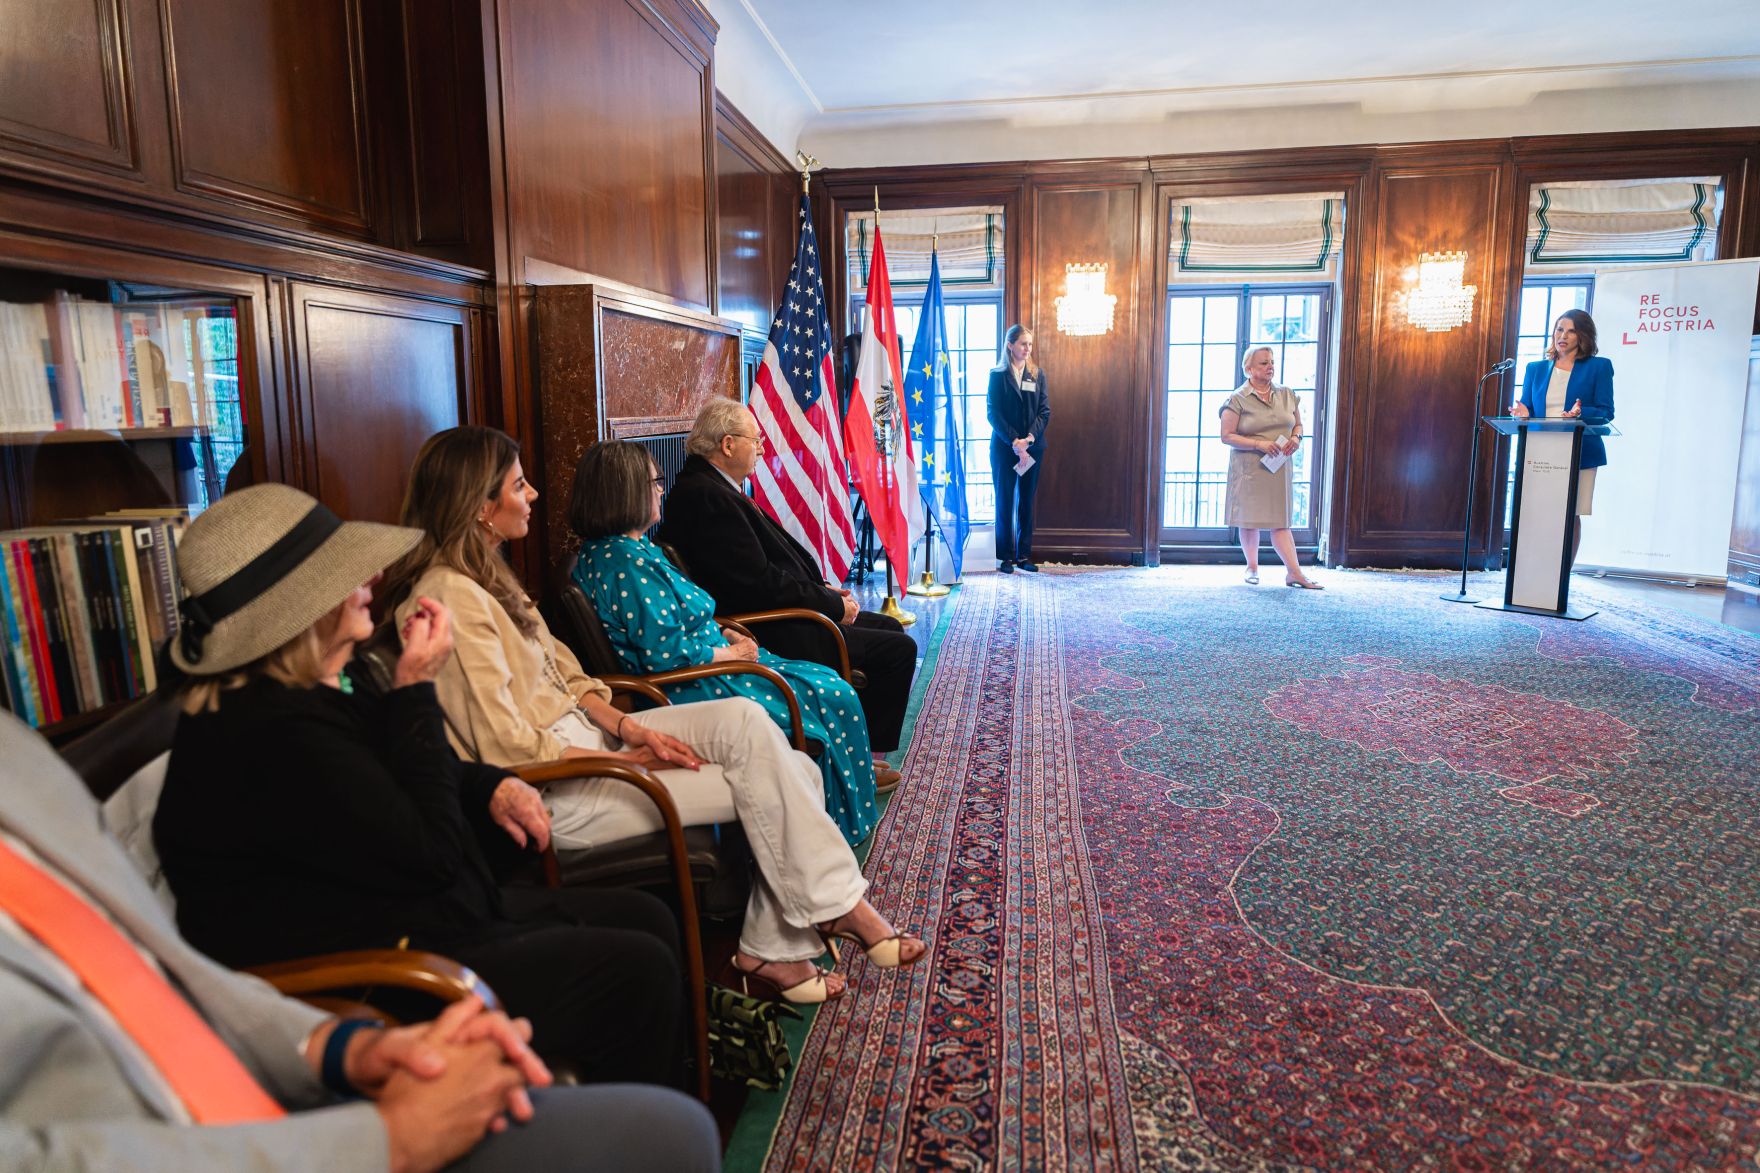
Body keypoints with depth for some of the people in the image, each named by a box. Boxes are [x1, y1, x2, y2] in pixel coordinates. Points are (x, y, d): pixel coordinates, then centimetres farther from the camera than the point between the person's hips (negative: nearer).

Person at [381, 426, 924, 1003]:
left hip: (585, 738, 9)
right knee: (765, 783, -15)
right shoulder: (451, 598, -19)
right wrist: (630, 761, -14)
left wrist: (626, 727, -4)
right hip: (554, 793, -9)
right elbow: (507, 748, -20)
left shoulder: (483, 576, 11)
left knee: (743, 719, -10)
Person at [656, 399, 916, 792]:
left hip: (774, 616, 11)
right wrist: (833, 606, -14)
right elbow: (762, 585, -25)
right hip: (768, 635, -11)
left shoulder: (708, 487, 11)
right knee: (899, 649, -8)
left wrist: (821, 589, 6)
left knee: (888, 627, 19)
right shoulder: (707, 496, -22)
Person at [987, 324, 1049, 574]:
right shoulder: (998, 375, 0)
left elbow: (1045, 411, 2)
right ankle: (1006, 556, 7)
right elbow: (993, 413, -6)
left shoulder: (1037, 374, 8)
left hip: (1033, 447, 3)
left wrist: (1029, 438, -13)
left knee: (1027, 501, 6)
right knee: (1005, 501, 1)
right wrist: (1014, 441, -16)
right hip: (1004, 447, -3)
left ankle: (1024, 555, 11)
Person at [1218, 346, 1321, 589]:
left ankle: (1294, 572, -3)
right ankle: (1252, 567, 21)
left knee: (1281, 520, 0)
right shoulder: (1238, 399, -6)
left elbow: (1298, 423, 21)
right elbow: (1227, 436, -10)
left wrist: (1296, 437, -3)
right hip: (1250, 468, -3)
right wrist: (1259, 444, -19)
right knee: (1250, 520, 5)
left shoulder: (1287, 395, 10)